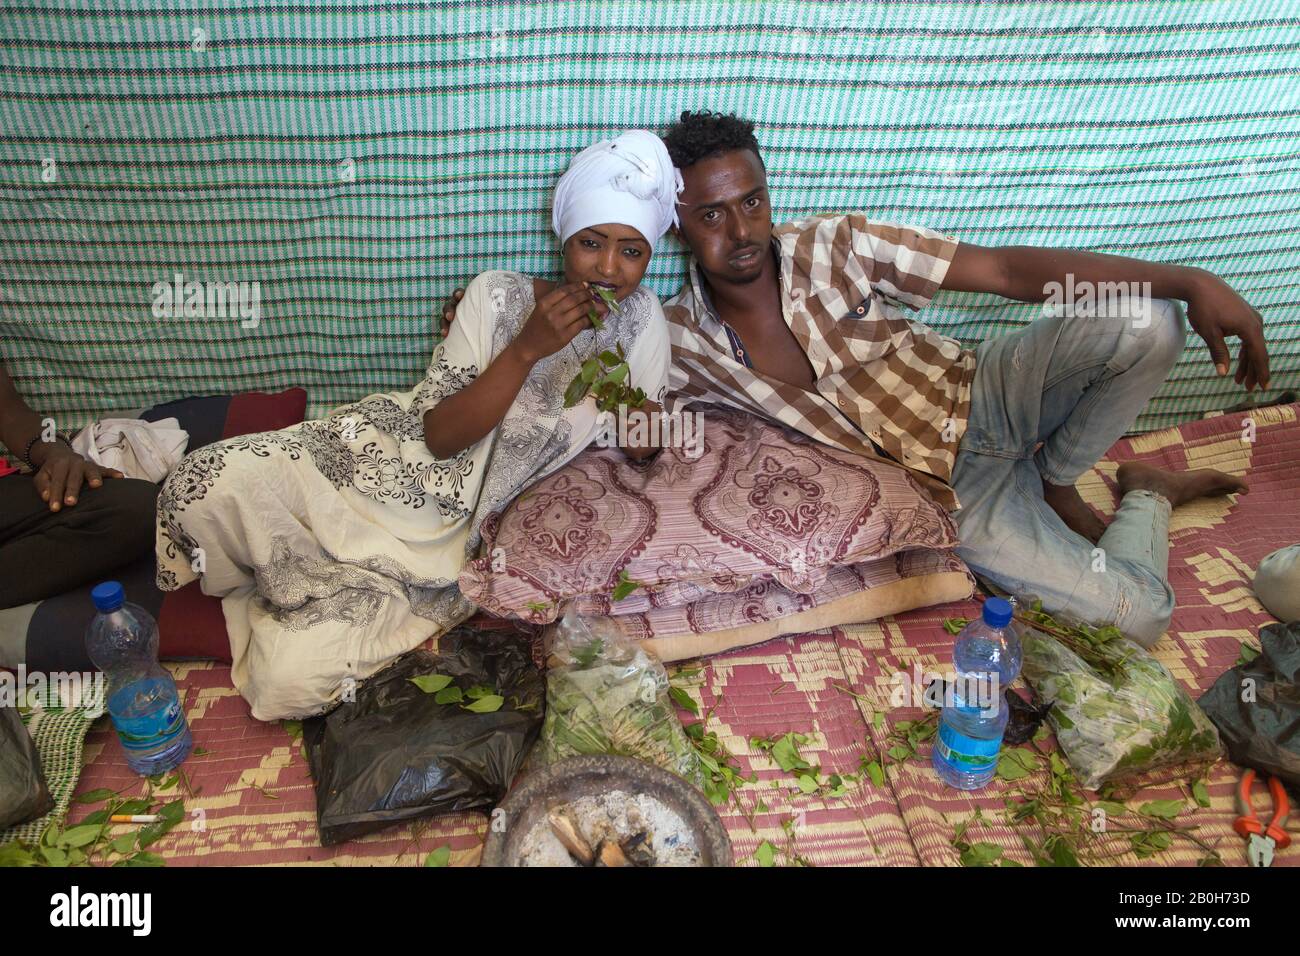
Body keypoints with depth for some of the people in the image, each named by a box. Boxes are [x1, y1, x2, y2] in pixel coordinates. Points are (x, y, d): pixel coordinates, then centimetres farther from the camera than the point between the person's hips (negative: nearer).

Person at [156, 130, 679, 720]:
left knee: (289, 678, -18)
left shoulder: (642, 317, -3)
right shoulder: (498, 295, -7)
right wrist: (528, 347, -24)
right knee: (208, 487, -25)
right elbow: (441, 435, -13)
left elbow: (643, 451, 4)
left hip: (457, 537, 0)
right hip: (391, 461, 0)